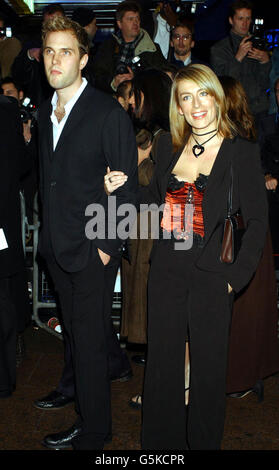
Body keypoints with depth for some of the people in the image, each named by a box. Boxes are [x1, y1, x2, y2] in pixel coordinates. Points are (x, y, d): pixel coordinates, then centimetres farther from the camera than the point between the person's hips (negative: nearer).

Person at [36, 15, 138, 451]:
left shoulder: (109, 113, -10)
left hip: (93, 252, -6)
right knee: (75, 338, 16)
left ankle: (94, 435, 21)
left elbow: (125, 186, -10)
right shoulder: (45, 112, 11)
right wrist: (47, 233, 12)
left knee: (90, 345, 3)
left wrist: (106, 245, -13)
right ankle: (85, 418, 32)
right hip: (58, 250, 7)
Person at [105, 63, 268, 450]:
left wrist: (236, 276, -12)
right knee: (162, 360, 14)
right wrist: (120, 189, -1)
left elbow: (258, 221, -6)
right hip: (167, 269, 4)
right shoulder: (169, 146, 5)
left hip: (211, 273, -3)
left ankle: (204, 440, 34)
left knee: (208, 366, 11)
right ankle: (161, 440, 35)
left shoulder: (242, 152, -7)